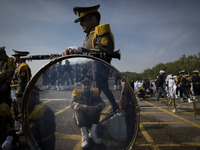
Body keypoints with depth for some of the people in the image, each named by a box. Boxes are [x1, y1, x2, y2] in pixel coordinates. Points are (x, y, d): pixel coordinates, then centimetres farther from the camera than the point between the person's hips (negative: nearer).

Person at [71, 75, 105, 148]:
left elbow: (102, 103, -12)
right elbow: (73, 104, -21)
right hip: (80, 118, -1)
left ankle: (93, 131, -28)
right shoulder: (77, 92, -3)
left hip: (92, 117, 2)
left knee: (98, 107, -22)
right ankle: (84, 134, -39)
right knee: (78, 109, -29)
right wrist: (83, 106, -41)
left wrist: (95, 108, -35)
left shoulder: (94, 92, 1)